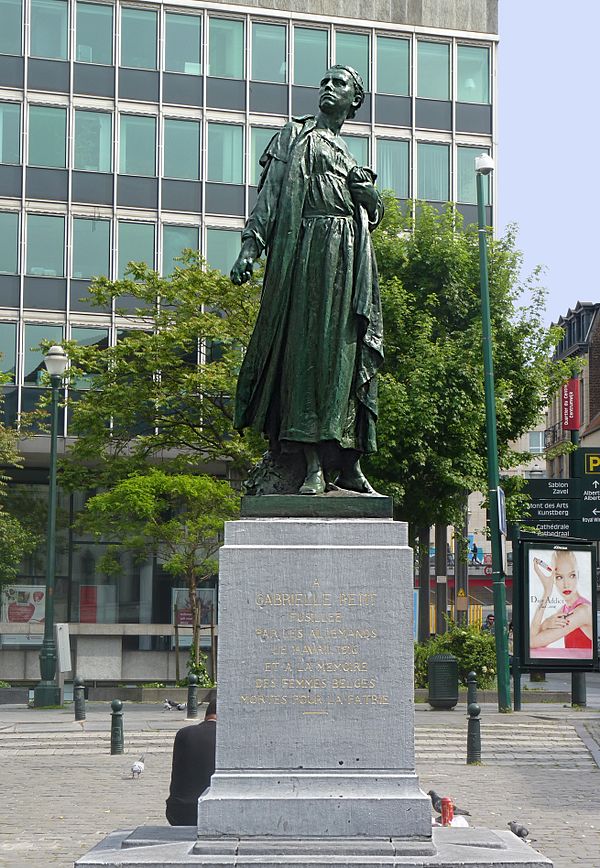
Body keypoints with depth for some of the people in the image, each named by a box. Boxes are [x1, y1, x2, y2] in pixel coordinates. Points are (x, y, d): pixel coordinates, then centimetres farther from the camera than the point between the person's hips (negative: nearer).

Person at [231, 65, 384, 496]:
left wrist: (367, 190, 4)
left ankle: (348, 463, 0)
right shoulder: (294, 135, 12)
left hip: (347, 255, 5)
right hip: (305, 248, -5)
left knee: (344, 353, 0)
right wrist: (250, 245, -11)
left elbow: (374, 216, 27)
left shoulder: (350, 157, 27)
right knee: (305, 346, -11)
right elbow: (269, 193, 2)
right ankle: (313, 464, -15)